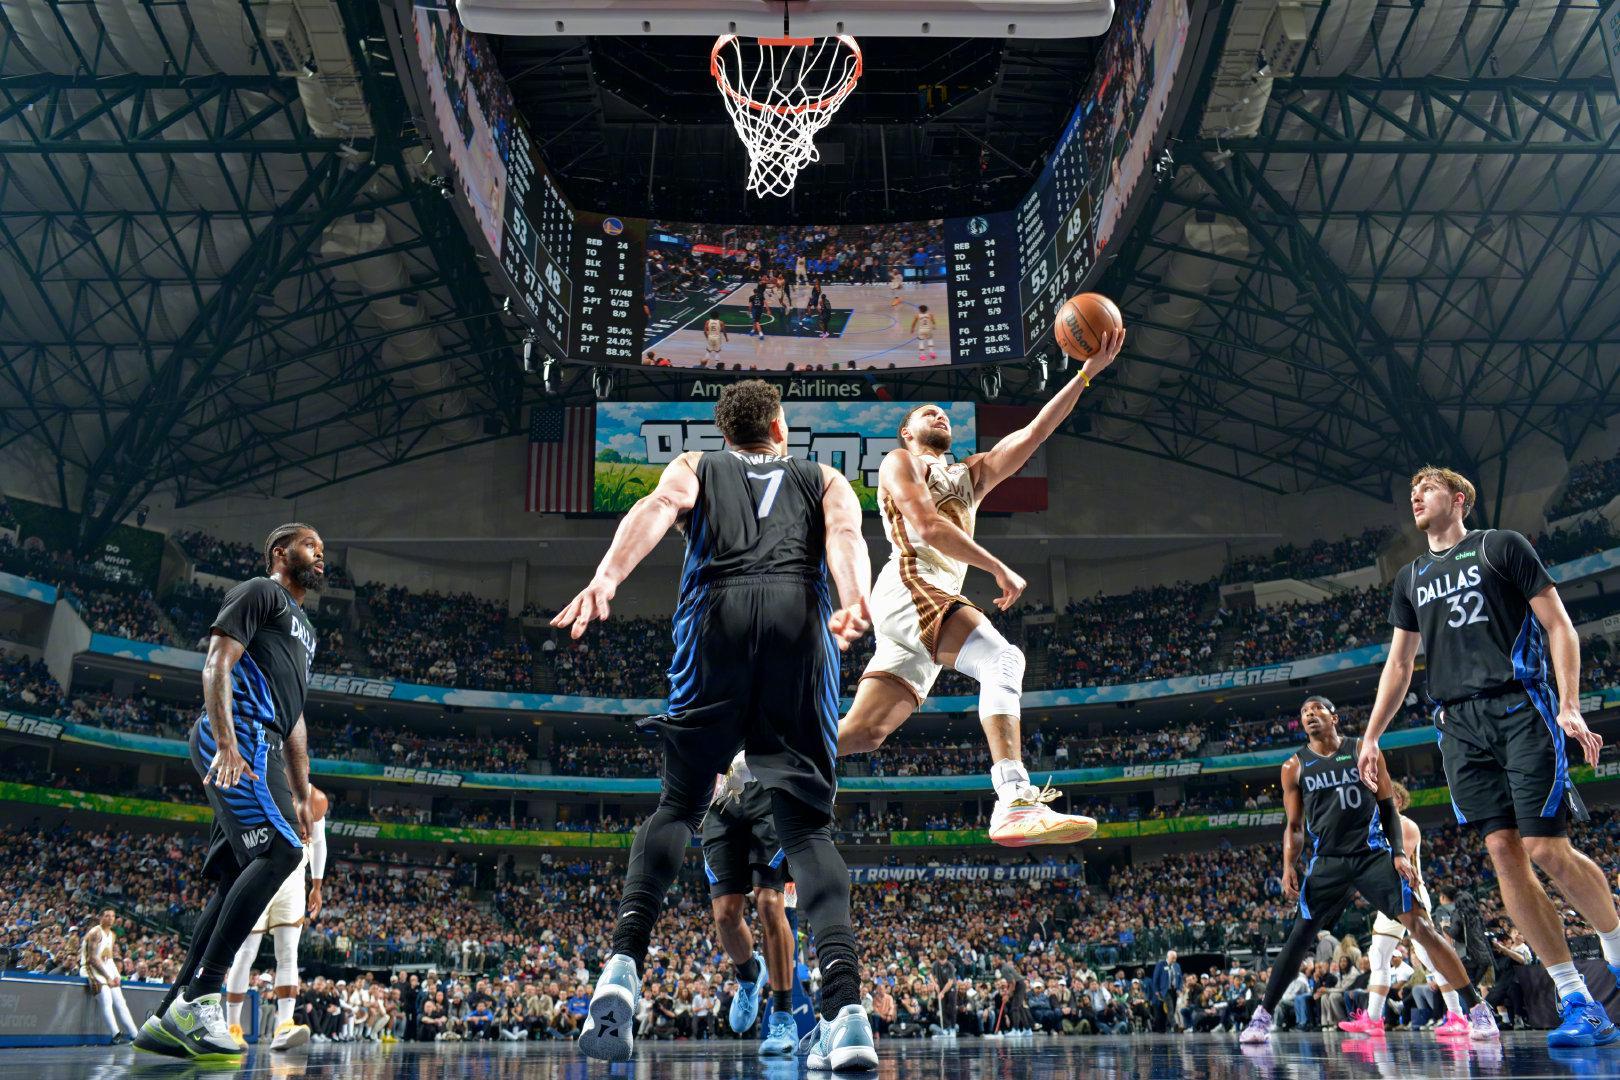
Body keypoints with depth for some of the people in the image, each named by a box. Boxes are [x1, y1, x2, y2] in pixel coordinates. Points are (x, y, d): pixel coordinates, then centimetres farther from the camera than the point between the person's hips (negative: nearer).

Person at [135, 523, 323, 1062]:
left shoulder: (304, 629, 33)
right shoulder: (259, 592, 5)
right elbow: (217, 665, -9)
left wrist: (302, 795, 25)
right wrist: (226, 742, -24)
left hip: (262, 748, 10)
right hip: (240, 736, -10)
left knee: (237, 881, 2)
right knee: (280, 850, -23)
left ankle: (167, 1019, 3)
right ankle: (198, 998, -25)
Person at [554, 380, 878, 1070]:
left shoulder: (695, 468, 29)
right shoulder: (824, 480, 31)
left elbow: (657, 508, 4)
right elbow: (845, 533, 6)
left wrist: (608, 577, -13)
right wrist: (856, 603, -14)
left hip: (718, 612, 0)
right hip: (799, 614, 0)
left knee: (679, 803, 11)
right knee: (807, 824, 1)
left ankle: (624, 964, -9)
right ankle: (845, 1008, -16)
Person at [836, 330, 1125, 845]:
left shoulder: (972, 474, 31)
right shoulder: (899, 462, 11)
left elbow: (1034, 432, 22)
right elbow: (927, 526, -7)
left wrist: (1087, 373, 13)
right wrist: (999, 569, -8)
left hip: (940, 602, 8)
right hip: (908, 586, -8)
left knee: (863, 732, 1)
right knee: (1002, 658, -28)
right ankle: (1016, 802, -41)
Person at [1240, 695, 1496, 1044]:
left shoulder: (1363, 751, 4)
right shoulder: (1294, 767, 8)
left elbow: (1388, 805, 6)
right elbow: (1293, 826, 13)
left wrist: (1400, 852, -6)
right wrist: (1288, 867, -1)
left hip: (1373, 854, -1)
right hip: (1327, 861, 1)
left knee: (1419, 924, -11)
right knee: (1299, 936, -4)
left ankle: (1475, 1008, -4)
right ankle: (1262, 1015, 4)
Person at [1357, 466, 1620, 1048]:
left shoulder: (1501, 546, 5)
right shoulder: (1409, 579, 19)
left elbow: (1558, 625, 1)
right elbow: (1399, 662, 23)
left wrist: (1570, 707, -10)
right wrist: (1371, 735, 17)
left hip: (1519, 709, -4)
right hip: (1460, 725, 4)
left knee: (1547, 850, -11)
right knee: (1504, 853, -6)